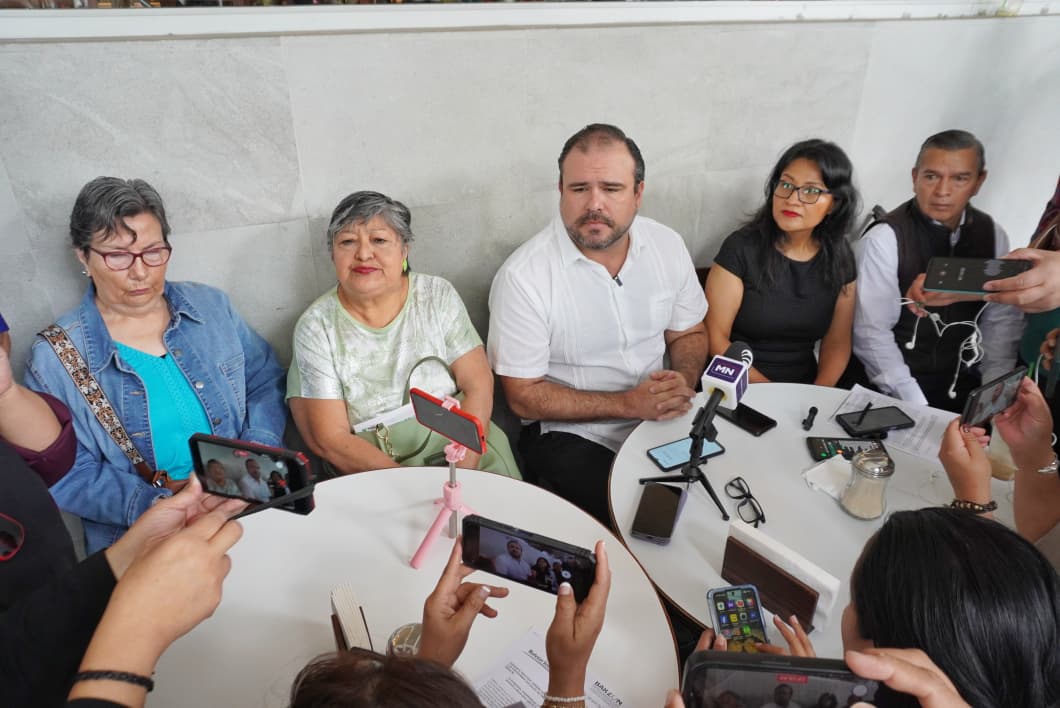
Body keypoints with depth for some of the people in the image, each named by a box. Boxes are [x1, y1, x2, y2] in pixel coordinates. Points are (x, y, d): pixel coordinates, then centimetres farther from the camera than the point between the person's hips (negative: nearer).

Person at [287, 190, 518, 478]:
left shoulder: (438, 296, 2)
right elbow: (331, 439, -7)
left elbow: (479, 385, -2)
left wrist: (462, 469, -18)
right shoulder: (315, 327, -3)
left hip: (455, 442, 2)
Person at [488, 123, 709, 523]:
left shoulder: (667, 245, -1)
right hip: (568, 434, -5)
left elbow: (688, 334, 13)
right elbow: (523, 396, -13)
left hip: (661, 418, 5)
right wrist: (628, 404, -19)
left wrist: (684, 381, -10)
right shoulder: (522, 276, -17)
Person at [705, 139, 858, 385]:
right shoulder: (741, 247, -8)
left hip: (804, 390, 4)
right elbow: (716, 337, -9)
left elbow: (837, 343, 8)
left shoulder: (840, 256, 4)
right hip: (740, 391, -3)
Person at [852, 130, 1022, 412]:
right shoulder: (884, 238, -14)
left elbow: (1001, 320, 6)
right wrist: (917, 407, -20)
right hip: (892, 390, -4)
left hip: (963, 384, 4)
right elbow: (871, 333, -17)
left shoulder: (992, 234, 2)